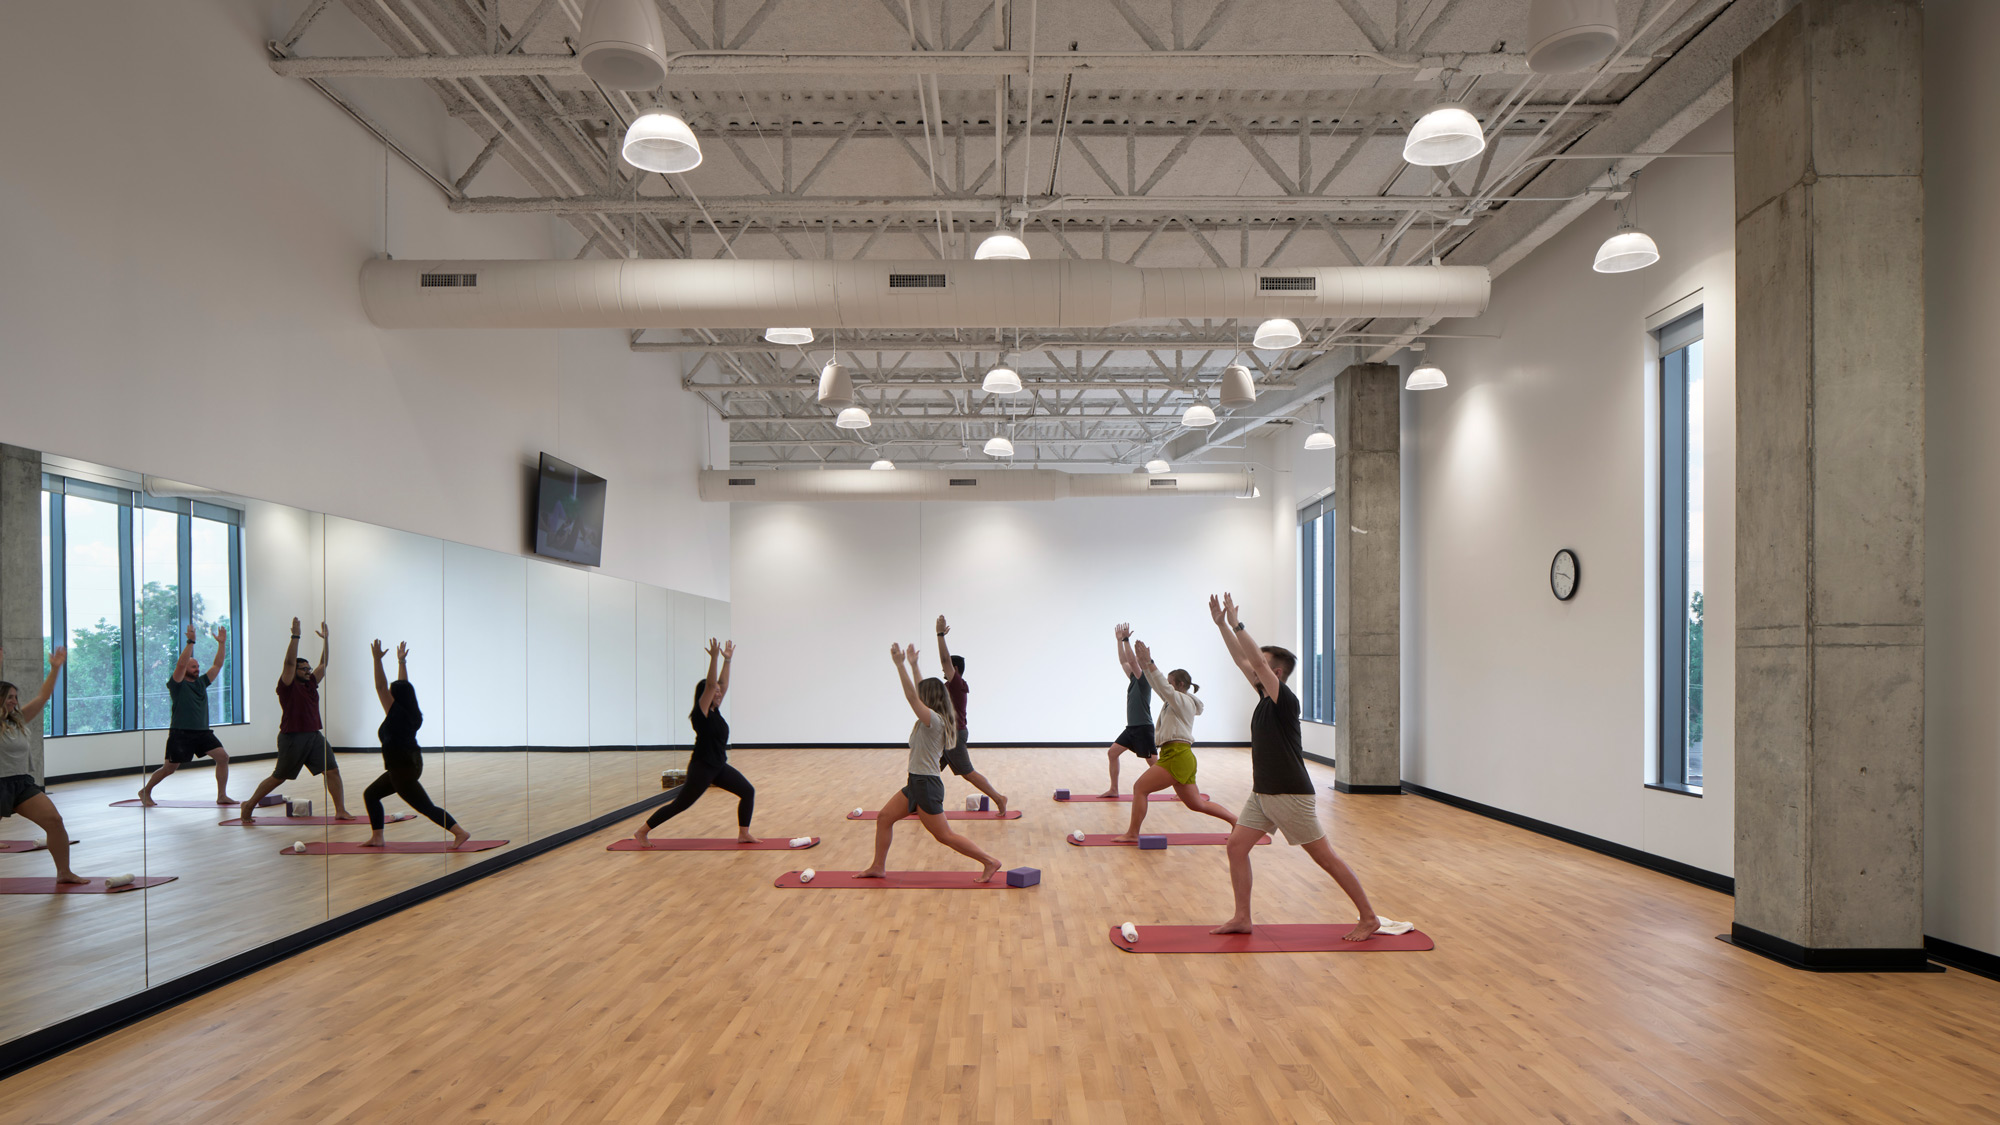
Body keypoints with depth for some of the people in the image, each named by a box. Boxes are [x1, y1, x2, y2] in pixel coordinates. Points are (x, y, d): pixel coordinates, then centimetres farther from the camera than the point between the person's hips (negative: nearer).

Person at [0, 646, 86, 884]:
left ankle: (64, 872, 5)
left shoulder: (19, 720, 10)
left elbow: (43, 697, 11)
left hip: (24, 783, 5)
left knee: (54, 821, -5)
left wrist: (55, 669, 5)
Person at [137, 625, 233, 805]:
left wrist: (221, 644, 3)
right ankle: (145, 791, 31)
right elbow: (180, 664, -21)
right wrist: (190, 642, -28)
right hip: (181, 733, -5)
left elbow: (217, 665, 11)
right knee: (169, 768, 5)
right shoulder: (177, 685, -5)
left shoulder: (201, 682, 12)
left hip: (202, 732, 5)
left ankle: (222, 796, -4)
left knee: (223, 757, -10)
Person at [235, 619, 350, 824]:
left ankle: (340, 811, -5)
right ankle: (249, 806, 26)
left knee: (332, 770, -5)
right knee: (278, 778, 6)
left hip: (314, 736, 6)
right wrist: (295, 636, -23)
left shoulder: (311, 683, 12)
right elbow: (289, 662, -18)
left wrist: (325, 639, 10)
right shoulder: (287, 686, -6)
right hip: (292, 738, -6)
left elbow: (324, 663, 16)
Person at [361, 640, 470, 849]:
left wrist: (377, 659, -17)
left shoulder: (396, 714, -16)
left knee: (425, 806, -9)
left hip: (403, 769, -10)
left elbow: (381, 686, -17)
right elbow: (403, 686, 17)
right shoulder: (411, 713, 5)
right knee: (370, 794, 20)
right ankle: (377, 837, 22)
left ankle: (460, 832, -15)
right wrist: (401, 661, 22)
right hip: (409, 764, 10)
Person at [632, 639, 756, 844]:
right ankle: (642, 832, 12)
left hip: (719, 767, 9)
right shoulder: (701, 713, -14)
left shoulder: (715, 711, 7)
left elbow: (723, 684, 9)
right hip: (701, 767, -9)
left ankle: (743, 834, 7)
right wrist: (713, 658, -31)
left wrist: (727, 660, 4)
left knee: (748, 792, 2)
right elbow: (710, 685, -25)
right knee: (680, 804, -1)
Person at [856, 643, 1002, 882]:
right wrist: (912, 664, 23)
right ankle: (878, 867, 20)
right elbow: (919, 691, 19)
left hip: (927, 786, -10)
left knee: (945, 836, -5)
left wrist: (900, 665, -24)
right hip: (917, 783, 10)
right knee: (884, 817, 12)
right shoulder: (933, 720, 8)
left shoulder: (934, 720, -18)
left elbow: (911, 695, -24)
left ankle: (989, 862, 2)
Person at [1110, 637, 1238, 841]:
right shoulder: (1173, 702, 22)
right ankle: (1236, 820, 16)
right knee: (1197, 804, 13)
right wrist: (1142, 663, 10)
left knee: (1140, 788, -11)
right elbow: (1157, 685, 18)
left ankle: (1132, 834, -10)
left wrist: (1149, 663, -24)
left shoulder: (1184, 701, -4)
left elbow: (1163, 687, -19)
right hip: (1178, 757, 10)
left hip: (1178, 756, -10)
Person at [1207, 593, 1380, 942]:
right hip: (1262, 793, 8)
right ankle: (1242, 918, 9)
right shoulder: (1266, 698, 8)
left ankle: (1369, 918, 11)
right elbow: (1243, 661, 10)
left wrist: (1236, 624, -26)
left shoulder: (1285, 700, -16)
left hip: (1291, 794, -8)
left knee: (1325, 857, 0)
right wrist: (1221, 624, 7)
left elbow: (1258, 662, -26)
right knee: (1236, 846, 2)